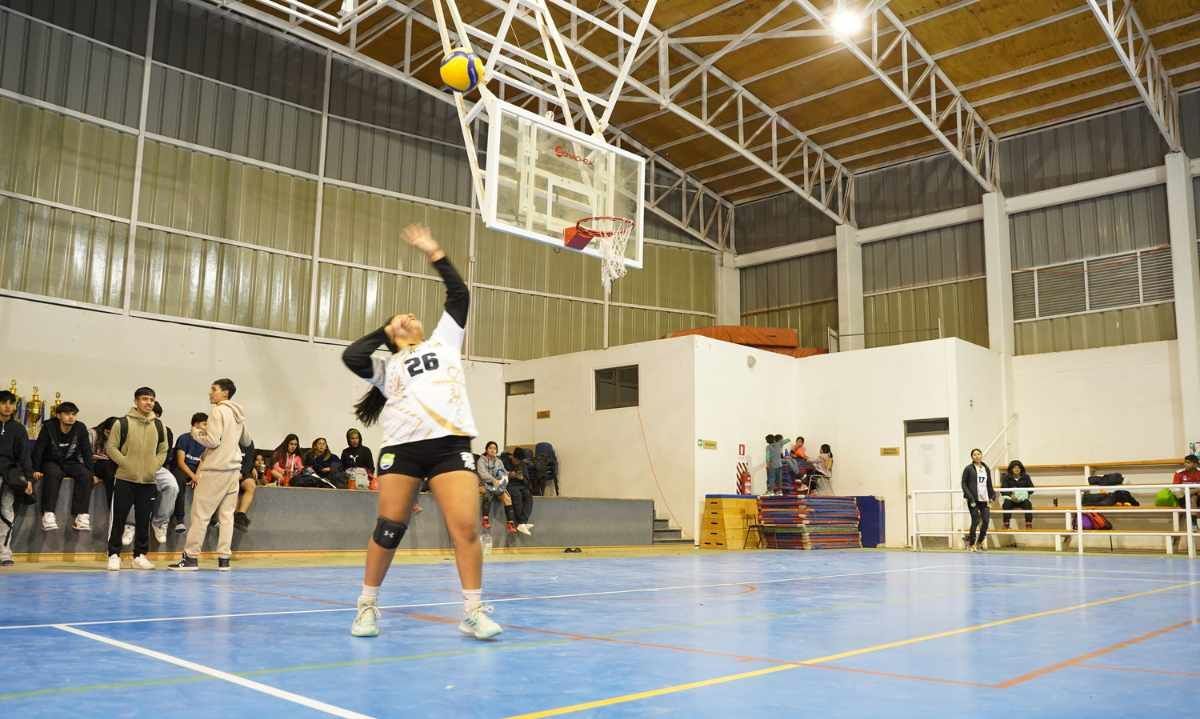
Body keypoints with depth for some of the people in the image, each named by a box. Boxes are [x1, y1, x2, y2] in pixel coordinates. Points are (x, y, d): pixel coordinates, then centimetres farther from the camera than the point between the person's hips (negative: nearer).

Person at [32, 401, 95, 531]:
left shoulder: (81, 428, -8)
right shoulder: (49, 427, -12)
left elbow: (87, 451, -5)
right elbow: (38, 449, -11)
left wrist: (91, 472, -10)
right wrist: (36, 469, -19)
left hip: (71, 462, 2)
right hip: (51, 461, -2)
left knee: (85, 475, -28)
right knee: (53, 473, -36)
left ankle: (81, 515, -32)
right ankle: (48, 514, -39)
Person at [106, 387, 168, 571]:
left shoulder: (159, 426, 9)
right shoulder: (123, 423, -3)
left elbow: (163, 451, 15)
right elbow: (111, 447, -3)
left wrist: (154, 467, 1)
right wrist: (127, 464, -11)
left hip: (148, 481, 3)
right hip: (125, 479, -3)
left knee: (143, 521, 8)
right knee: (118, 518, 0)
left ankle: (140, 556, 17)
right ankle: (114, 555, 10)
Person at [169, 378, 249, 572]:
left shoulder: (217, 411, -10)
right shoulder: (238, 414, 13)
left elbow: (212, 441, -16)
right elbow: (246, 441, 23)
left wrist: (196, 432, 1)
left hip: (215, 470, -7)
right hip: (233, 469, 7)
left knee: (200, 514, 0)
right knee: (227, 515, 6)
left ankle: (190, 557, 4)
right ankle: (224, 559, 5)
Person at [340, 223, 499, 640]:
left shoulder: (443, 342, 24)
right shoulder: (387, 367, 20)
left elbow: (459, 296, 21)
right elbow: (351, 357, 1)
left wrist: (434, 252, 22)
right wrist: (385, 330, 16)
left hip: (450, 445, 0)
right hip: (402, 448, 0)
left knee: (466, 528, -11)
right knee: (388, 529, 2)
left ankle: (473, 611, -5)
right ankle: (368, 604, 19)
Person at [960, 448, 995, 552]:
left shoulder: (986, 469, 12)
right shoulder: (968, 469, -1)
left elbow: (989, 485, 17)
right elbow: (964, 484, -3)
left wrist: (992, 495, 8)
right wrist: (969, 497, -12)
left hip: (984, 499, 4)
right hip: (973, 500, -4)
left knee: (986, 521, 0)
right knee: (975, 521, -4)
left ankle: (979, 543, 20)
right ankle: (971, 544, 10)